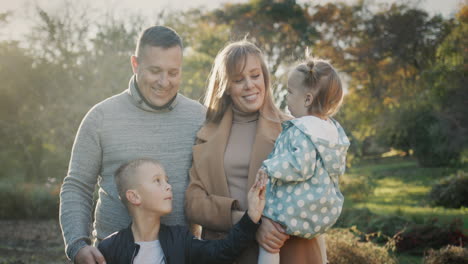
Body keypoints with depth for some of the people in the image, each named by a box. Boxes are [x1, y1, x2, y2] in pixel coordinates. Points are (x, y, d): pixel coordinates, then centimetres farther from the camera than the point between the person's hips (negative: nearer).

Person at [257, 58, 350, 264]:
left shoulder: (302, 131, -21)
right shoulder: (333, 129, 8)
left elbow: (300, 165, -31)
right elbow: (340, 168, 18)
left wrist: (270, 168, -22)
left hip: (297, 213, -10)